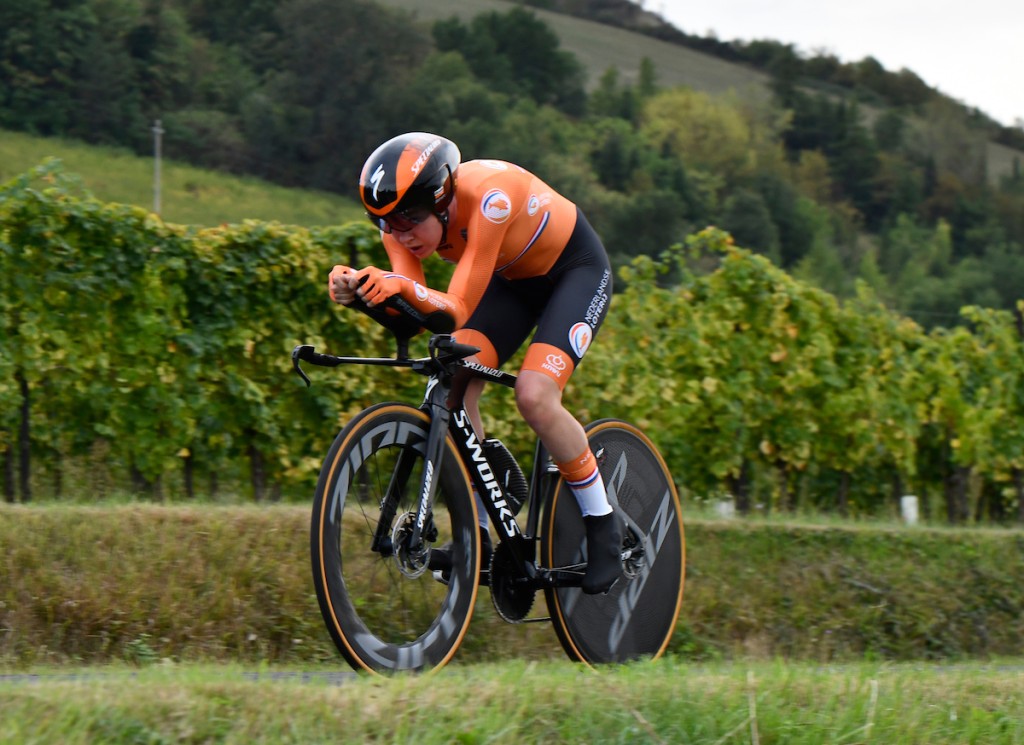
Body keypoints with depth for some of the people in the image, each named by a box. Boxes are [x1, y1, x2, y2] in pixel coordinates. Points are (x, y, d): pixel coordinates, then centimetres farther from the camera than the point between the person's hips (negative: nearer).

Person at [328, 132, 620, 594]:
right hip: (512, 278, 6)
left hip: (575, 269, -6)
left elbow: (458, 311, -42)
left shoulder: (489, 193, -38)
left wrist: (405, 287, -60)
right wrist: (361, 290, -47)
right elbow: (414, 312, -29)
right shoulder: (402, 217, -20)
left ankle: (603, 525, -6)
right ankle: (477, 534, 0)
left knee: (534, 396, -25)